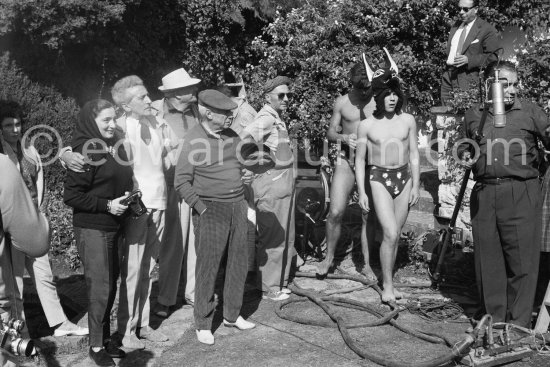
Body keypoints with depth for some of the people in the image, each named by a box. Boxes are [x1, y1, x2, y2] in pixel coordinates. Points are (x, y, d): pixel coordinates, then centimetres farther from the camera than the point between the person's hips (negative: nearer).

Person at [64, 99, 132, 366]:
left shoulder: (116, 146, 7)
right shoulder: (86, 151, -15)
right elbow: (71, 195, -16)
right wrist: (107, 205, -18)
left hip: (112, 227, 7)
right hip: (92, 229, -7)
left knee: (111, 285, 13)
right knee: (99, 288, -1)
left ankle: (105, 338, 27)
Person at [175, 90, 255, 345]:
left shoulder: (232, 136, 7)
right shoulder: (194, 139, -9)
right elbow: (181, 181, -10)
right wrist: (201, 208, -14)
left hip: (237, 206, 6)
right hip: (211, 209, -6)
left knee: (239, 263, 11)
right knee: (207, 268, 0)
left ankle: (232, 315, 27)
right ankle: (203, 324, 13)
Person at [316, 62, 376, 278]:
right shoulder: (342, 102, 3)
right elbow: (330, 132, 7)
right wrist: (344, 137, -14)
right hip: (346, 161, 0)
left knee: (369, 216, 2)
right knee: (336, 212, -9)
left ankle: (366, 264, 16)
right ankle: (329, 256, 13)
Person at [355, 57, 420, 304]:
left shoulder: (408, 121, 3)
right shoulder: (367, 125, -3)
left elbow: (414, 155, 7)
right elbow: (360, 159, 2)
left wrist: (416, 186, 4)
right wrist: (361, 191, -2)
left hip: (404, 177, 3)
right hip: (379, 178, -3)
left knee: (395, 235, 8)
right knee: (390, 234, -12)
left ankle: (388, 281, 22)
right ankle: (387, 286, 1)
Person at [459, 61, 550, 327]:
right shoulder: (473, 116, 13)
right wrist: (466, 156, 5)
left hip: (521, 193, -2)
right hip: (483, 195, 3)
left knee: (522, 261, -1)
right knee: (488, 260, 8)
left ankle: (519, 324, 11)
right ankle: (494, 319, 22)